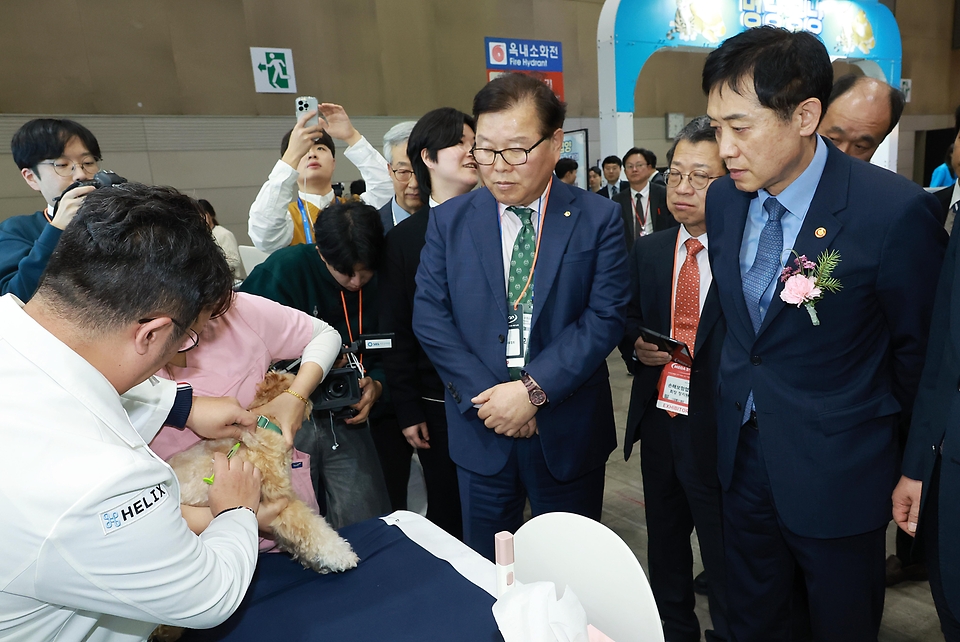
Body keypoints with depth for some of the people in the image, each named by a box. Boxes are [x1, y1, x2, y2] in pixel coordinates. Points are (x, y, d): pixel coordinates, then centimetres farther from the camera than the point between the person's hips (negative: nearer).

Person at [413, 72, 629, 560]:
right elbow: (429, 317, -4)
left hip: (569, 432, -1)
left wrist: (534, 389, -19)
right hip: (480, 429, 1)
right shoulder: (449, 221, 1)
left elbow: (606, 317, -11)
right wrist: (485, 396, -14)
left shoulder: (598, 219, -4)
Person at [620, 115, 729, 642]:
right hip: (659, 420, 5)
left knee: (725, 557, 12)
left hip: (719, 429, -5)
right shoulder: (647, 251, 5)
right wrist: (637, 348, -9)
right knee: (664, 544, 22)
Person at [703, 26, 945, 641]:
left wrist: (884, 424, 6)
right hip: (741, 454, 5)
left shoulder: (896, 210, -22)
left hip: (837, 473, -4)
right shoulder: (723, 199, -4)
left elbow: (917, 344, -8)